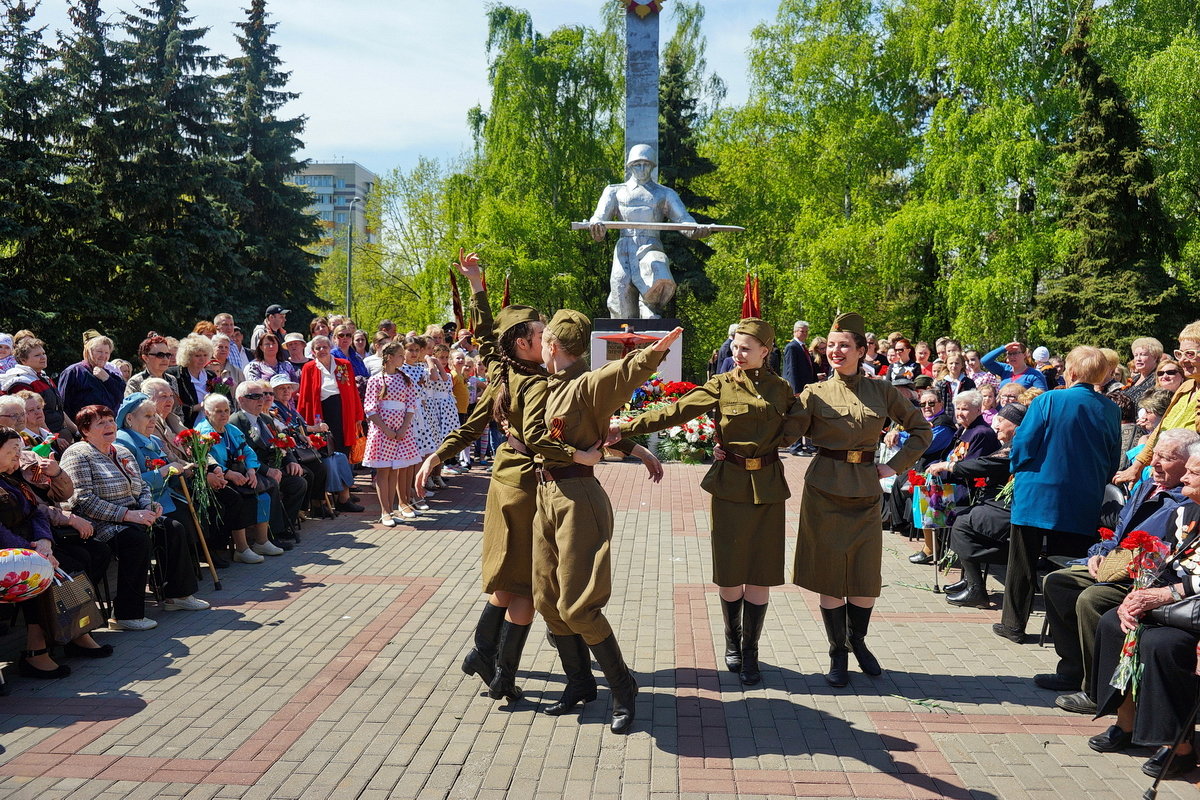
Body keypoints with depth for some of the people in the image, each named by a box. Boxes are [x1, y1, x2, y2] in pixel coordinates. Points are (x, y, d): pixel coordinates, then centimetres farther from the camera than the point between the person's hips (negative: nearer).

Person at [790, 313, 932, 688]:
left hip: (866, 491, 2)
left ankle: (858, 641, 30)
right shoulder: (815, 393, 0)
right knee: (830, 574, 2)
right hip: (825, 490, -2)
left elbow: (922, 429, 12)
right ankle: (837, 653, 18)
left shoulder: (881, 391, 5)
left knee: (867, 576, 5)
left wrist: (895, 465, 3)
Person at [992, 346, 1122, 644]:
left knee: (1023, 563, 8)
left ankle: (1014, 624, 14)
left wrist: (1019, 471, 7)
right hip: (1083, 504, 3)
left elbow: (1023, 444, -11)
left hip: (1037, 496, -3)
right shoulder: (1110, 410, 0)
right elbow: (1114, 459, 9)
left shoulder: (1048, 401, -12)